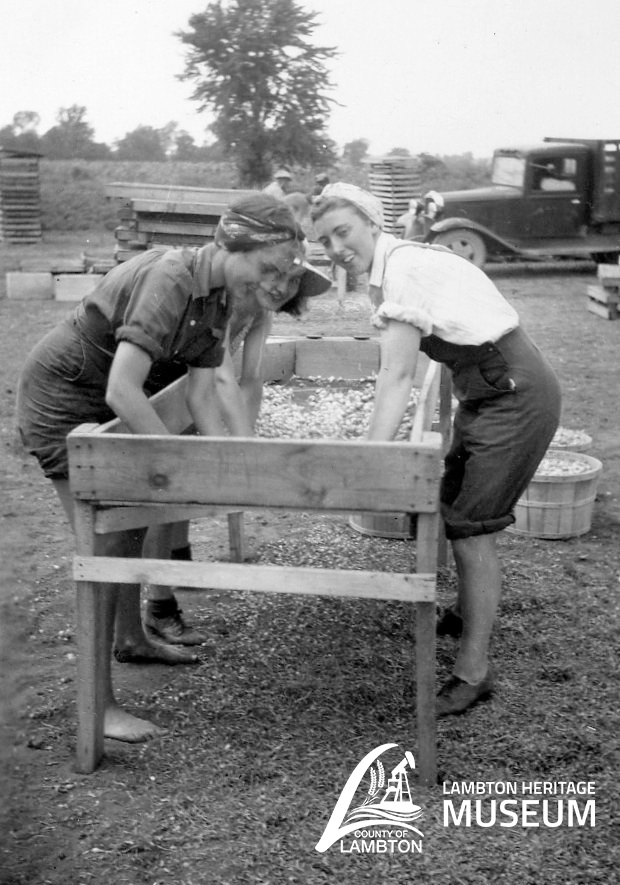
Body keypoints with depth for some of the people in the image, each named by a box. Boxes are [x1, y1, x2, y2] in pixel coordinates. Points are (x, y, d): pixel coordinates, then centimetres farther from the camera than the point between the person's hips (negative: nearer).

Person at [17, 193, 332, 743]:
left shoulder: (220, 299, -3)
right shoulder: (169, 280, -31)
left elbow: (202, 397, -6)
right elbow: (122, 392, -39)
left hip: (104, 407, 9)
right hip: (60, 402, -9)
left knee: (132, 520, 20)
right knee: (104, 543, -11)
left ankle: (131, 637, 42)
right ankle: (98, 705, -4)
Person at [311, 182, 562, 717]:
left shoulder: (404, 268, -21)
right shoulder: (385, 272, 8)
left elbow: (397, 376, -26)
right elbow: (397, 374, 9)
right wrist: (374, 449, 6)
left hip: (517, 395, -10)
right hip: (484, 392, 10)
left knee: (471, 524, -9)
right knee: (454, 505, 22)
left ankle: (474, 670, -2)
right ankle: (470, 612, 45)